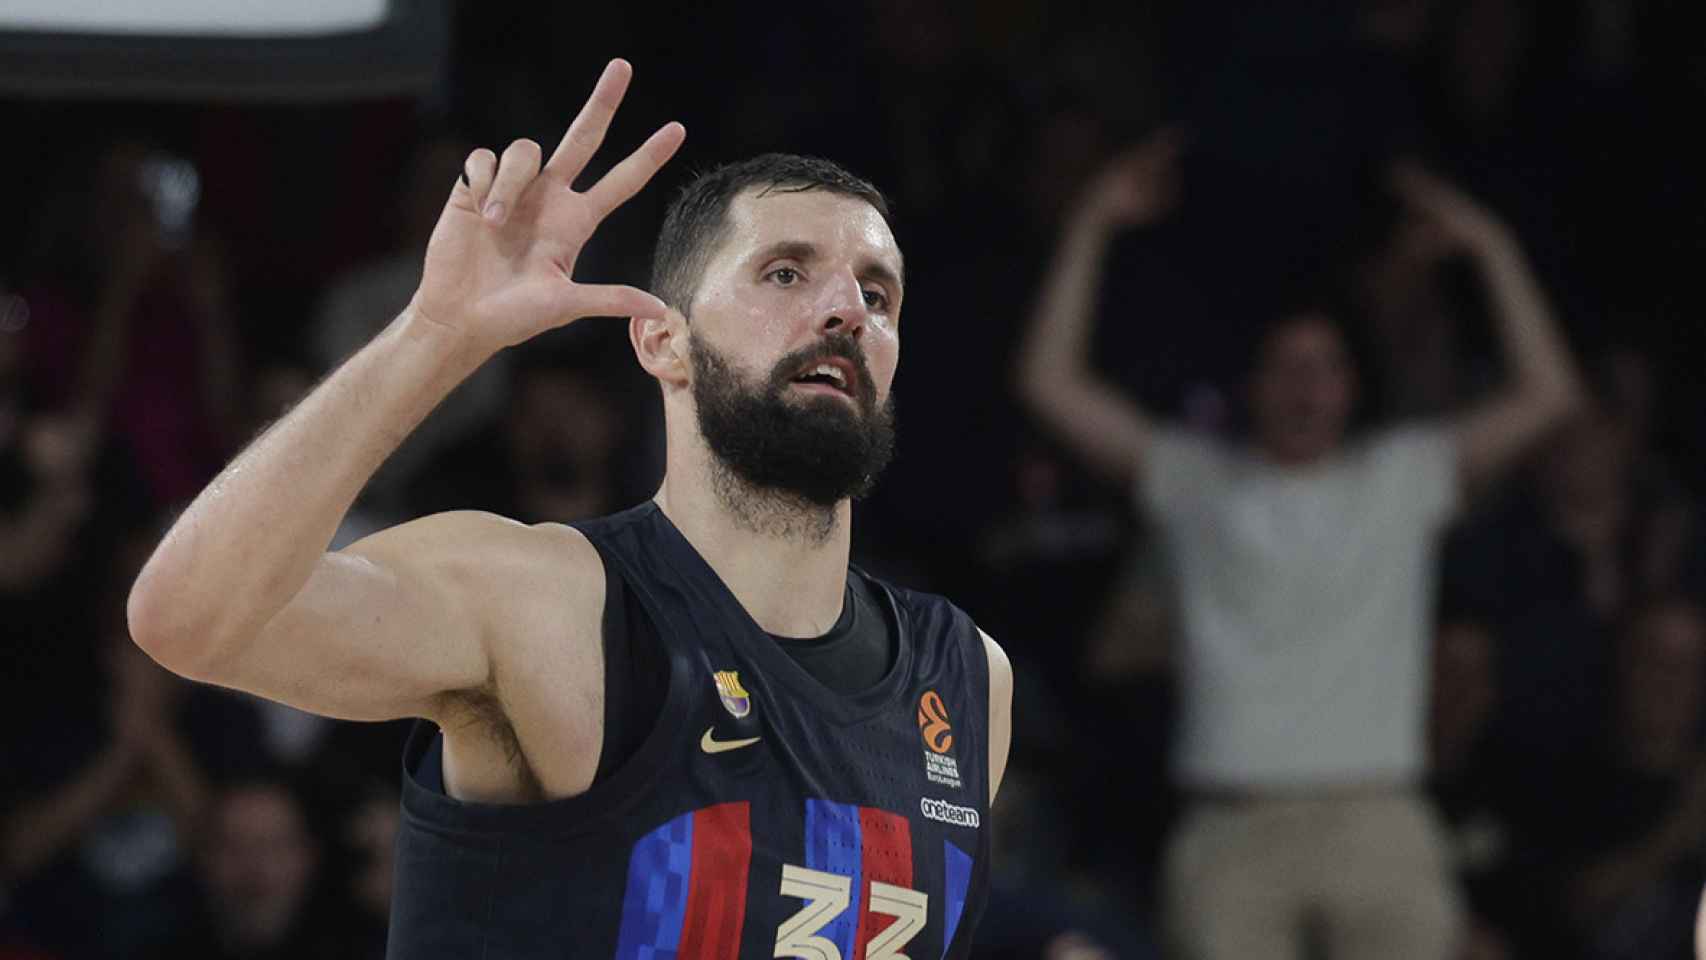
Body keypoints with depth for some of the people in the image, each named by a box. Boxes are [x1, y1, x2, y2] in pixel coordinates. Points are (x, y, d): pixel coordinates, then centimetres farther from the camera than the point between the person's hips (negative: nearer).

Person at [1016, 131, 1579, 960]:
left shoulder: (1402, 477, 12)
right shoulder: (1199, 481, 12)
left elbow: (1545, 394, 4)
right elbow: (1051, 382, 6)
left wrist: (1490, 248, 0)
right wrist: (1092, 227, 3)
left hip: (1375, 820, 0)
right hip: (1232, 824, 0)